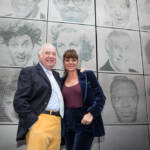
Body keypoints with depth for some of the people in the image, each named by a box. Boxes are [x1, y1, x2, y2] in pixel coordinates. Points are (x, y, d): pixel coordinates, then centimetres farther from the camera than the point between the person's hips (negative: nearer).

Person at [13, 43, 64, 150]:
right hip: (39, 122, -6)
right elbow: (19, 101, -8)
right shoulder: (28, 72, 1)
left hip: (57, 125, 7)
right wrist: (34, 122, -16)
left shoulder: (56, 74, 23)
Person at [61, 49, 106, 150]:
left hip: (85, 123, -4)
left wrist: (91, 113, -17)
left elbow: (101, 97, -4)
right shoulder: (62, 81, 10)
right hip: (68, 125, 5)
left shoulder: (88, 75, -1)